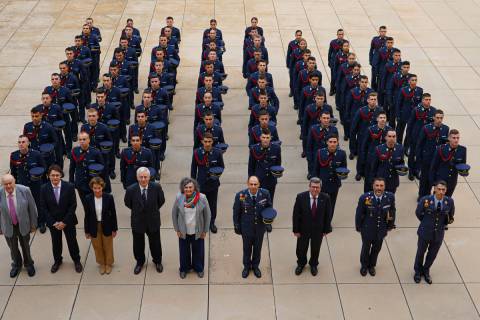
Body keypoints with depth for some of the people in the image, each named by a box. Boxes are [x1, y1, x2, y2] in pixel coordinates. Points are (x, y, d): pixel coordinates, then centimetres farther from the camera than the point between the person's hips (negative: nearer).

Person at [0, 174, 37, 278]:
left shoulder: (24, 190, -23)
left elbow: (32, 208, -11)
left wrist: (33, 224, -4)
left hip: (23, 225, 0)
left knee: (25, 246, 22)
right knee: (13, 247, 21)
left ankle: (28, 264, 49)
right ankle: (16, 265, 50)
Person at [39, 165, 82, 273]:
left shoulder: (69, 187, -16)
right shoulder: (44, 189, -12)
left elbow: (73, 205, -12)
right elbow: (43, 207, -7)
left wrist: (65, 222, -15)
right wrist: (53, 222, -12)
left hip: (68, 221, -1)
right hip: (53, 222, 1)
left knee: (72, 241, 12)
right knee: (56, 242, 17)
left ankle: (76, 260, 34)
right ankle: (57, 260, 41)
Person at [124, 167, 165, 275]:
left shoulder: (156, 187, -21)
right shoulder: (131, 190, -22)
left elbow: (161, 201, -1)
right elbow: (127, 203, 0)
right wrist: (137, 211, 7)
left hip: (153, 221, 0)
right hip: (137, 221, 0)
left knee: (155, 243, 19)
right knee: (138, 244, 19)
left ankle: (157, 261, 46)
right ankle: (139, 262, 46)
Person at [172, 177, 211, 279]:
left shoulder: (202, 198, -18)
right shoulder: (179, 198, -15)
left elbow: (207, 215, -7)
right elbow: (174, 213, -3)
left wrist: (205, 231, -3)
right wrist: (177, 229, 0)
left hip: (198, 231, 0)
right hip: (183, 231, 1)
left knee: (198, 250, 18)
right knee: (184, 250, 18)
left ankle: (199, 268, 44)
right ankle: (184, 268, 43)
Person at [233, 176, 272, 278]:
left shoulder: (265, 193, -17)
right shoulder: (240, 195, -21)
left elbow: (269, 207, 1)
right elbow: (236, 213, -8)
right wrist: (237, 227, -3)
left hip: (260, 227, 1)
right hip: (246, 227, -1)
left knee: (258, 248, 21)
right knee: (247, 248, 19)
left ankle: (255, 266, 46)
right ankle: (246, 267, 44)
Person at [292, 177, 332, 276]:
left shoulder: (325, 198, -18)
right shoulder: (301, 197, -20)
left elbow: (328, 215, -7)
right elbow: (296, 215, -13)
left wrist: (326, 230, -3)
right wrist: (296, 230, -10)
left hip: (318, 230, 1)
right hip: (303, 229, 0)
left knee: (315, 249, 21)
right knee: (301, 249, 20)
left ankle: (313, 265, 50)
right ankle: (301, 264, 49)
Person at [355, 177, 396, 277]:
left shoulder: (390, 197, -19)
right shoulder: (365, 198, -26)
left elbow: (392, 211, -2)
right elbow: (359, 214, -11)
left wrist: (390, 225, 7)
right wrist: (358, 227, -2)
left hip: (381, 230, 2)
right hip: (367, 229, -2)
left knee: (377, 248, 23)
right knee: (366, 248, 21)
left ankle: (372, 265, 51)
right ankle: (364, 266, 49)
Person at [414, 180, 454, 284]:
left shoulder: (449, 201, -16)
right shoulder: (425, 200, -23)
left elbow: (451, 214, 7)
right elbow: (418, 213, -3)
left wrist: (448, 221, -5)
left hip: (439, 234, 2)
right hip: (425, 232, -2)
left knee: (432, 254, 21)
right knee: (421, 252, 19)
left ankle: (426, 271, 48)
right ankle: (418, 271, 46)